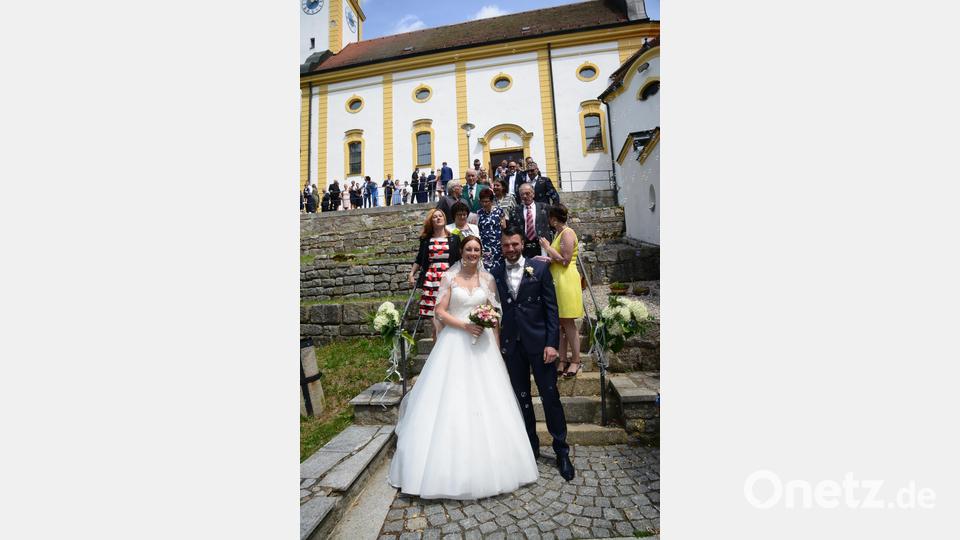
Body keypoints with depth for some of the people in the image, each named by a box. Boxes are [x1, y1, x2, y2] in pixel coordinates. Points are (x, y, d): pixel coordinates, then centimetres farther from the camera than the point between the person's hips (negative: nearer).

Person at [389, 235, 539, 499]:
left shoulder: (488, 279, 7)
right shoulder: (450, 277, 1)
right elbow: (440, 312, -3)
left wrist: (497, 347, -2)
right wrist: (465, 325, -16)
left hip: (483, 344, 2)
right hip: (455, 343, -2)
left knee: (485, 401, 7)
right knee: (451, 401, 2)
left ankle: (486, 467, 27)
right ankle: (452, 466, 21)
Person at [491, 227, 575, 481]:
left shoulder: (540, 268, -3)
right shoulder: (495, 274, 4)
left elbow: (551, 307, -4)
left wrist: (552, 343, -10)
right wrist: (496, 344, 3)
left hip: (539, 341, -2)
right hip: (511, 345, 2)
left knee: (550, 396, 6)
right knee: (521, 398, 15)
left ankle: (562, 451, 27)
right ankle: (531, 446, 35)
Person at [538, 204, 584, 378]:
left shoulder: (567, 233, -11)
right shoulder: (557, 233, 16)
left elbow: (565, 260, -18)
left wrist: (548, 247, -11)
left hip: (566, 280, -9)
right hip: (556, 280, 9)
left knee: (568, 323, -1)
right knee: (559, 323, 10)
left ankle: (576, 360, 13)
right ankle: (562, 360, 19)